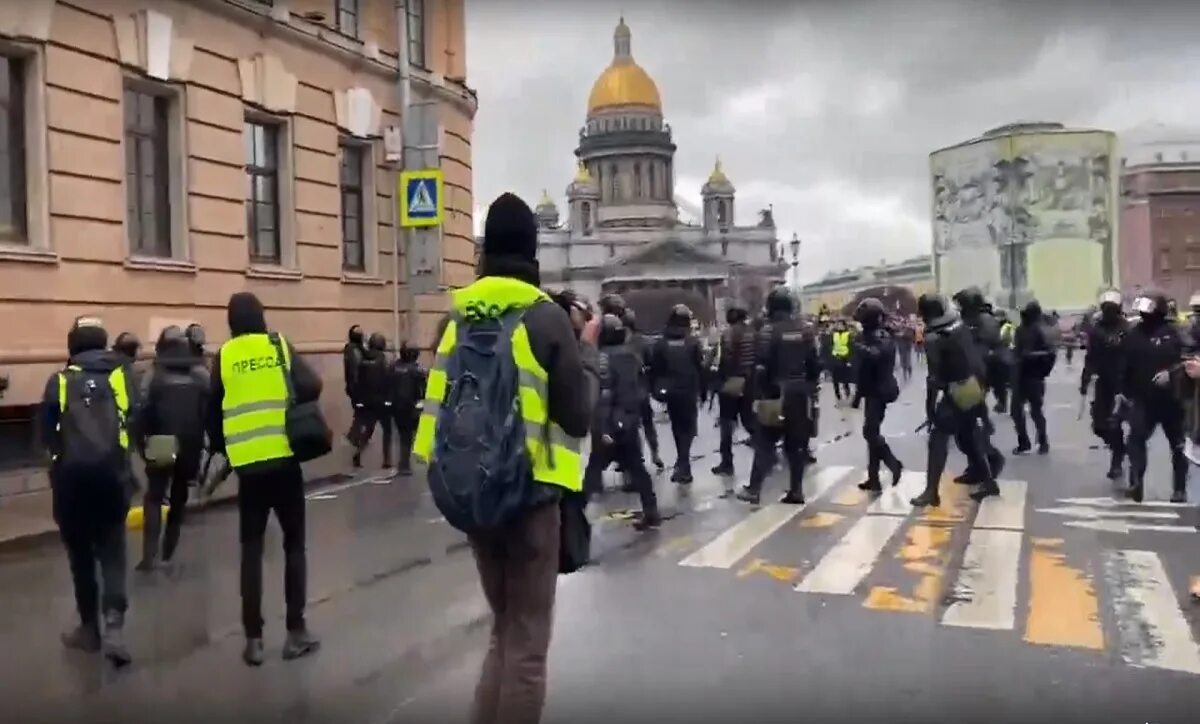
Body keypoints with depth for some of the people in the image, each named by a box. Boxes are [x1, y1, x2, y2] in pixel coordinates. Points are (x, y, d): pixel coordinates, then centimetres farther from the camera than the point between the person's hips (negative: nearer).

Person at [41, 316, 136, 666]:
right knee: (111, 551, 6)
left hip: (72, 475, 0)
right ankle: (113, 625, -11)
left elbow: (46, 432, 5)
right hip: (111, 473, 0)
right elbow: (138, 420, 3)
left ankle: (89, 628, 21)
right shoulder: (121, 374, 7)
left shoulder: (60, 381, 5)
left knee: (80, 553, 13)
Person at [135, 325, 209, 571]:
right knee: (179, 497, 16)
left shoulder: (154, 376, -1)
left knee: (154, 498, 7)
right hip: (191, 447, 2)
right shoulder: (201, 375, 5)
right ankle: (167, 554, 18)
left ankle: (150, 556, -7)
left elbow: (143, 413, -7)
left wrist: (141, 445, 0)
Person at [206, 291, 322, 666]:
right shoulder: (280, 346, 3)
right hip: (284, 458, -1)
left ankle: (253, 639, 9)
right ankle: (296, 632, 10)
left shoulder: (224, 357, 5)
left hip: (247, 463, 1)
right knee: (294, 543, 10)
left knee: (251, 548, 9)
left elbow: (212, 411, 5)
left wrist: (222, 448, 19)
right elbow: (311, 388, -8)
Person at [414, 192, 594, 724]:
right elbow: (577, 416, -9)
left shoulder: (457, 316, 4)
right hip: (530, 493, -5)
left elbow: (440, 405, 7)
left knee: (502, 630, 22)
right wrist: (584, 355, 4)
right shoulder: (547, 317, -10)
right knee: (527, 643, 6)